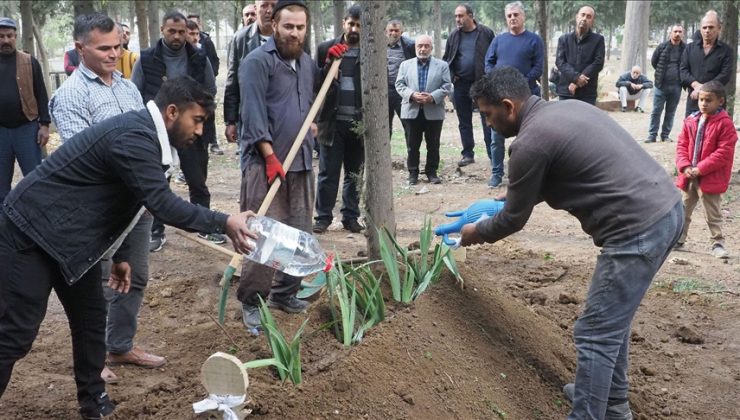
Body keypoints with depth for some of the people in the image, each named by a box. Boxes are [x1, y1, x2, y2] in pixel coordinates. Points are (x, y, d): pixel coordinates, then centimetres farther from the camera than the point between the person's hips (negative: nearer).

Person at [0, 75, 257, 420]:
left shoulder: (142, 133, 8)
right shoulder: (135, 136, -23)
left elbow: (117, 200, 18)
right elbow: (163, 204, -31)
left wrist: (119, 256, 21)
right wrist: (224, 223, -28)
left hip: (67, 236, 10)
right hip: (31, 232, -10)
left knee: (91, 320, 13)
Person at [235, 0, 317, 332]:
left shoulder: (308, 62, 14)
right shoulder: (258, 61, -9)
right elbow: (253, 113, -15)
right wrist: (271, 157, -20)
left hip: (302, 162, 7)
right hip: (265, 162, -7)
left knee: (299, 234, 11)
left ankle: (285, 293, 25)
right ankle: (251, 302, 5)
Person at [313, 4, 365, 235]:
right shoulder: (326, 48, 4)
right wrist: (329, 65, -10)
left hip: (359, 123, 0)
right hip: (332, 122, 0)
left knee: (355, 175, 10)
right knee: (328, 173, 3)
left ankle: (351, 217, 21)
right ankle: (323, 217, 11)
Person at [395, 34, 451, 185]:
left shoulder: (442, 65, 6)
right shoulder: (405, 65, 10)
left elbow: (447, 86, -2)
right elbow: (400, 84, 3)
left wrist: (433, 97, -16)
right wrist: (412, 95, -15)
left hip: (434, 112, -1)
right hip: (412, 111, 1)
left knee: (433, 145, 5)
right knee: (412, 145, 5)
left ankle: (432, 172, 15)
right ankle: (413, 173, 14)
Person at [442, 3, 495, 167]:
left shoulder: (486, 33, -4)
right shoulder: (454, 35, 5)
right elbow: (446, 58, 14)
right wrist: (451, 76, 1)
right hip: (461, 84, 4)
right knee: (464, 121, 9)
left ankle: (492, 153, 3)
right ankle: (467, 154, 18)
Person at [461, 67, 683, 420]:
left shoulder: (530, 143, -13)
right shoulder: (565, 108, 16)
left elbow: (515, 219, 1)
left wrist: (478, 232, 19)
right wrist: (507, 198, 35)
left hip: (638, 230, -10)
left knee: (594, 334, 0)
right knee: (613, 319, 24)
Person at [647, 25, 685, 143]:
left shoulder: (686, 49, -3)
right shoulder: (662, 47, -1)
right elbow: (653, 62, 11)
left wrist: (681, 77, 3)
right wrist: (662, 73, 11)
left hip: (676, 86, 0)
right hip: (661, 85, 0)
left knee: (671, 112, 8)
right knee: (656, 111, 2)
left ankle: (665, 135, 17)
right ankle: (652, 135, 7)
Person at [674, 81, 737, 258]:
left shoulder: (725, 123, -13)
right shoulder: (691, 121, 3)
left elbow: (724, 153, -17)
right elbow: (682, 145, 7)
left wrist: (700, 169, -20)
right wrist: (684, 166, -10)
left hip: (710, 178, -6)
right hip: (689, 176, 6)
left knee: (712, 214, 4)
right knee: (683, 209, 16)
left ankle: (718, 242, 16)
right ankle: (678, 238, 29)